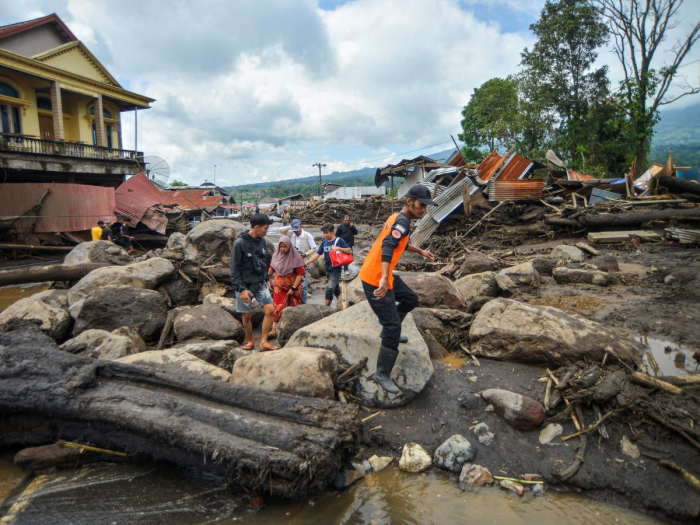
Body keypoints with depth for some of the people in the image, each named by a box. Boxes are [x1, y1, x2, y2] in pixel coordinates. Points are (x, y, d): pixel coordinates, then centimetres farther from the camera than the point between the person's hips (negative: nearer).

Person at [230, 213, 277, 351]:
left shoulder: (262, 241, 5)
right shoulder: (239, 243, -14)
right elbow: (234, 269, -13)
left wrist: (266, 279, 14)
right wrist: (241, 289, -17)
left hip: (260, 284, 5)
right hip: (245, 286, -5)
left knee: (270, 310, -7)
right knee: (247, 316, 5)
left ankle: (263, 342, 3)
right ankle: (250, 340, 29)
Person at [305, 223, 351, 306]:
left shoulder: (339, 240, -8)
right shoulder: (324, 243, 6)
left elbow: (349, 250, -10)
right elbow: (317, 254, 6)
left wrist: (338, 248, -24)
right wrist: (306, 263, -2)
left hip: (336, 269, -6)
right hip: (328, 270, 6)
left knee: (329, 288, -14)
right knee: (336, 289, 17)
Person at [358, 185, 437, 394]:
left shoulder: (397, 217, 12)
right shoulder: (402, 222, -19)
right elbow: (387, 247, -36)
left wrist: (420, 251, 42)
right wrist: (384, 279, -49)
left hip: (384, 276, 10)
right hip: (375, 280, -10)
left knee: (411, 299, 25)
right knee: (392, 327, -7)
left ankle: (389, 330, 39)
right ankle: (382, 374, 3)